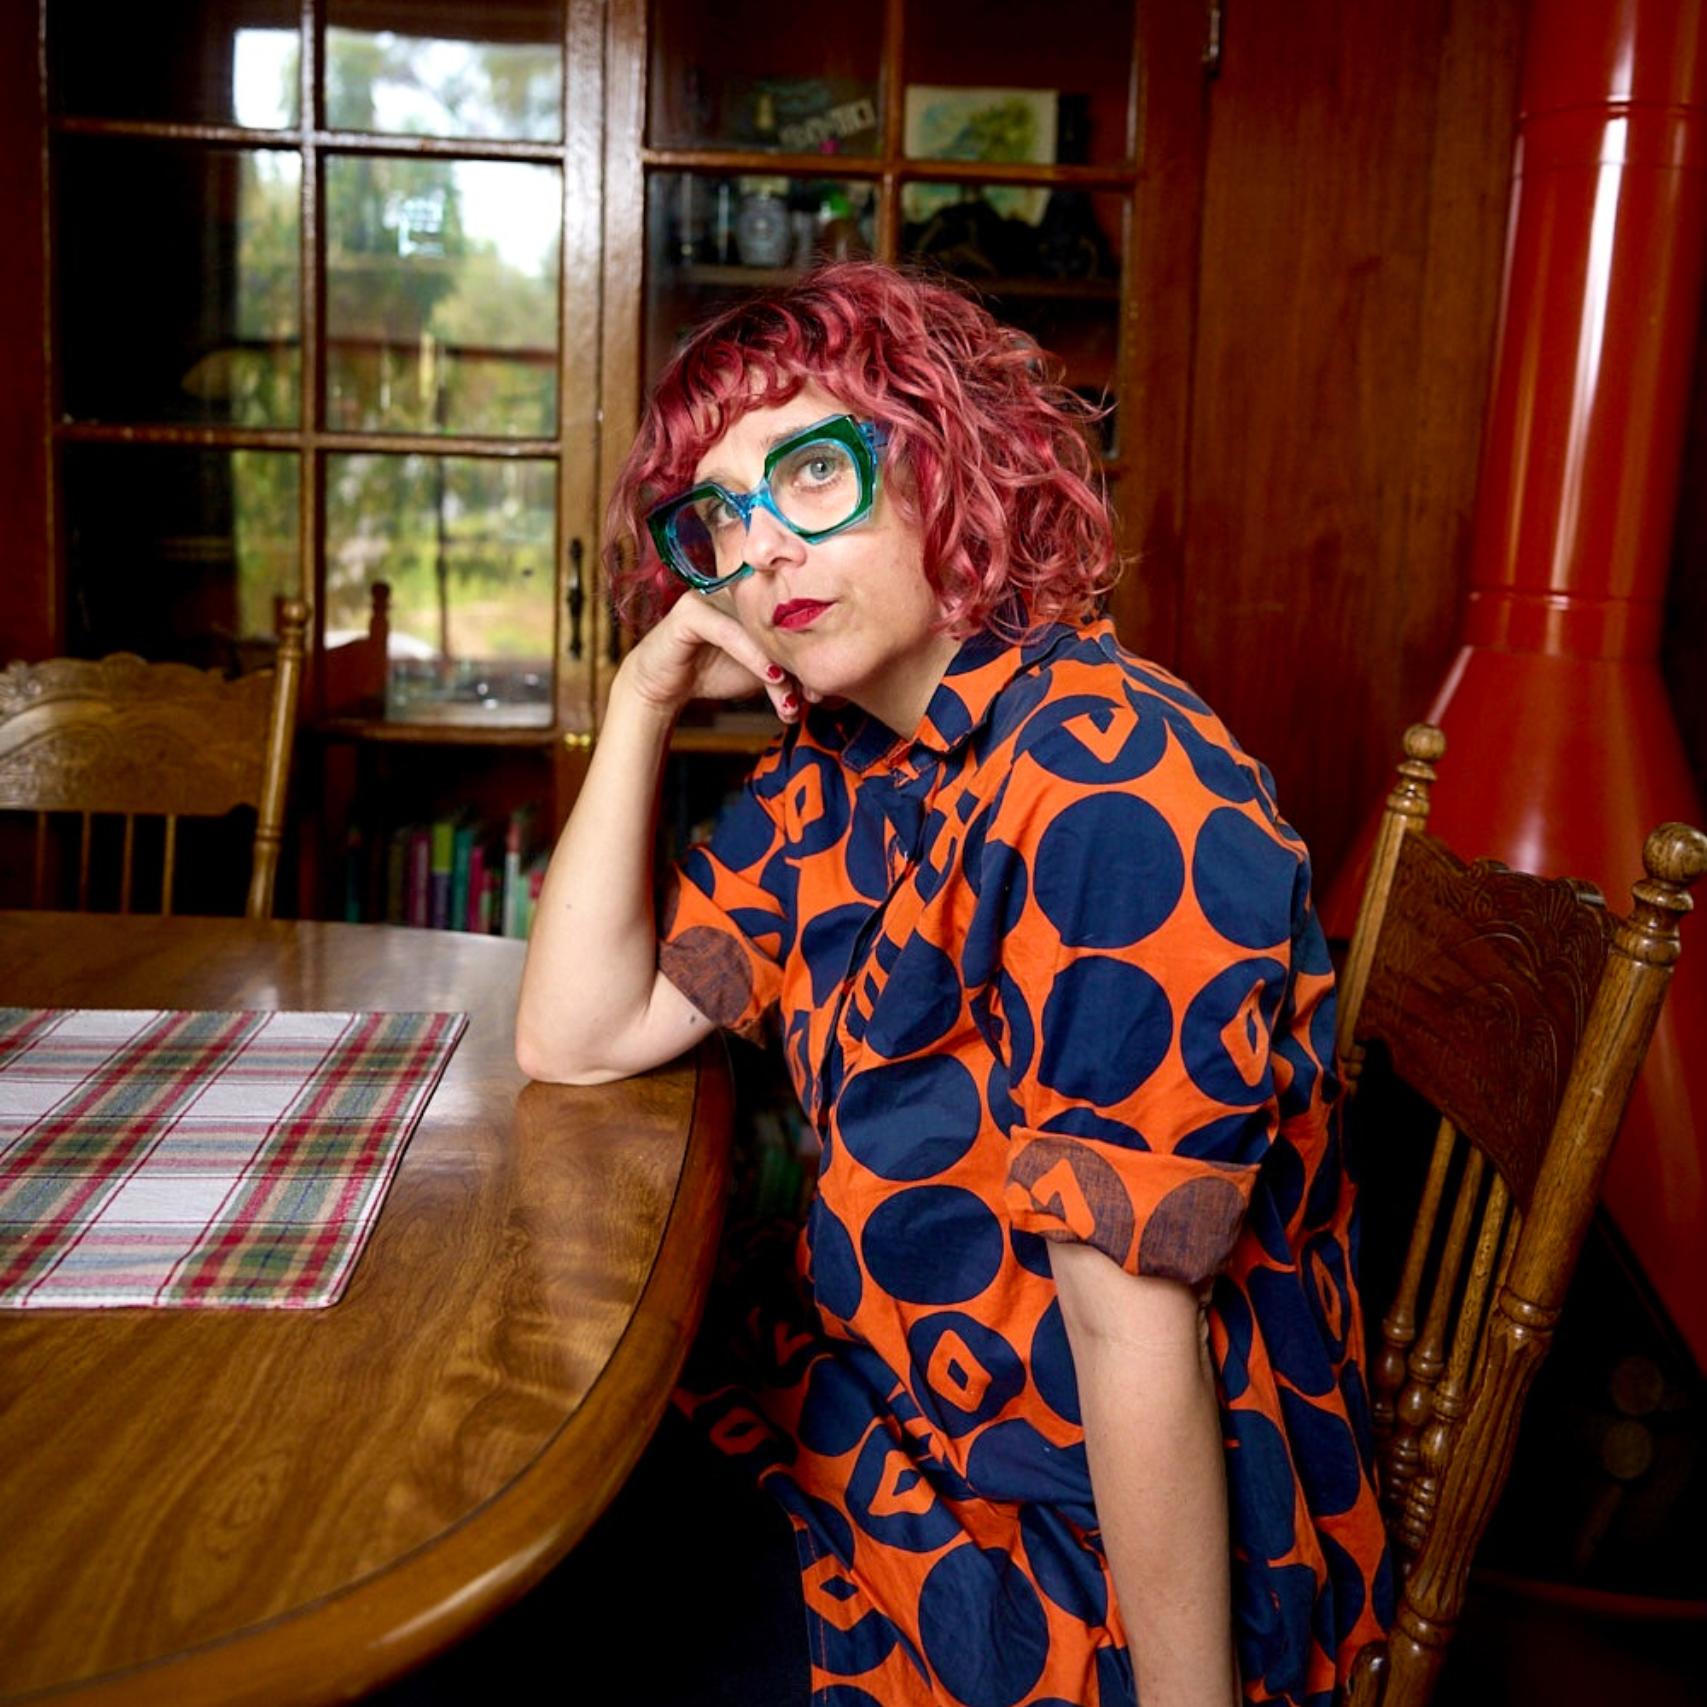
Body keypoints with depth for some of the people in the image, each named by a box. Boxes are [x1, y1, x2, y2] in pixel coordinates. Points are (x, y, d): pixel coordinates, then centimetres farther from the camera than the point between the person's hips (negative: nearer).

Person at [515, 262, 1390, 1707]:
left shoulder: (1110, 797, -27)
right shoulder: (842, 762, 0)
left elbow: (1133, 1327, -27)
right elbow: (578, 1038, 1)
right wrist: (642, 706, -7)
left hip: (1076, 1558, -7)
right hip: (875, 1406, 7)